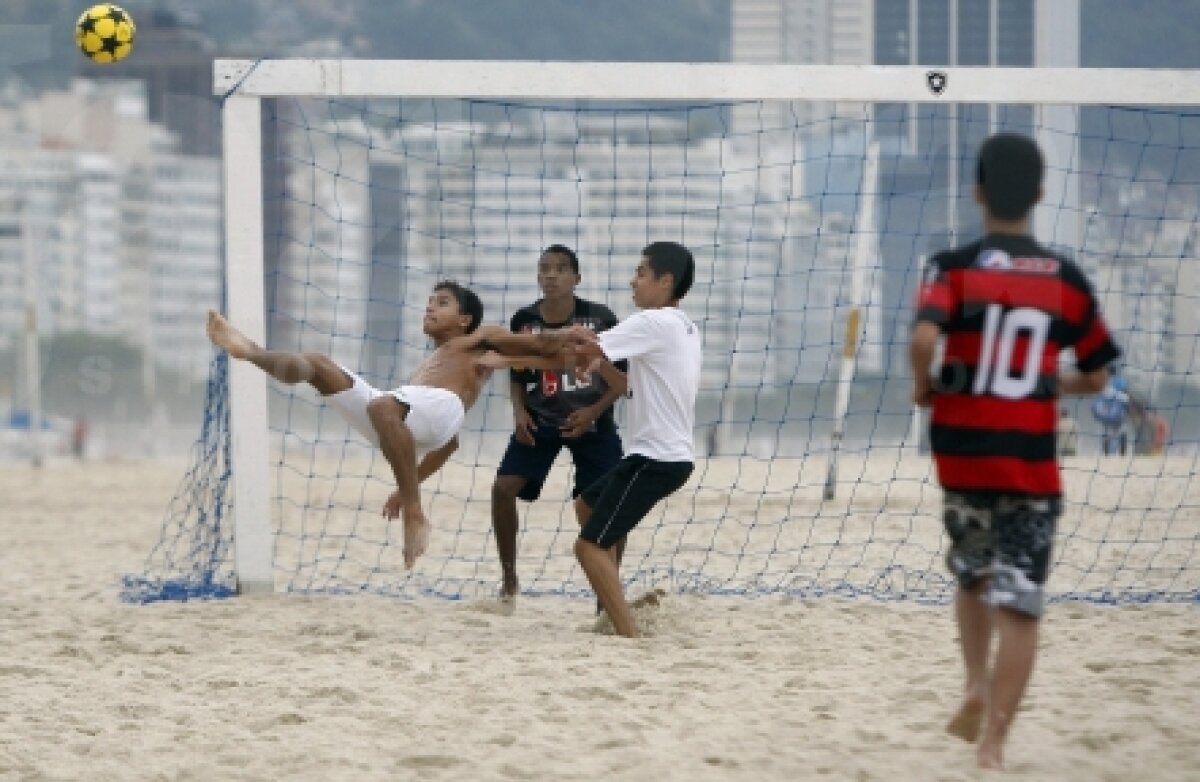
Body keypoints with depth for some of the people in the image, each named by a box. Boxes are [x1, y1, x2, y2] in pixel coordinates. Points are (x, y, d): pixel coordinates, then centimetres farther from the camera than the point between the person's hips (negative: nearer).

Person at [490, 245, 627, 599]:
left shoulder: (599, 318, -11)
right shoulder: (524, 321, -4)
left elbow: (620, 378, -5)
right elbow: (516, 376, 9)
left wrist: (593, 411, -19)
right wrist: (519, 412, -9)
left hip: (591, 422, -2)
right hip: (539, 421, 2)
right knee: (504, 487, -14)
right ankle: (509, 578, 1)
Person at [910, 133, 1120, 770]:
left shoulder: (954, 268, -5)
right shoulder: (1067, 279, 2)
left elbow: (924, 337, -23)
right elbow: (1096, 378, 11)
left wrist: (923, 386, -4)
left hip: (963, 450, 0)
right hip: (1032, 460, 0)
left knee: (973, 575, 26)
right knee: (1019, 603, -3)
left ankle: (977, 686, 10)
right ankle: (992, 742, -10)